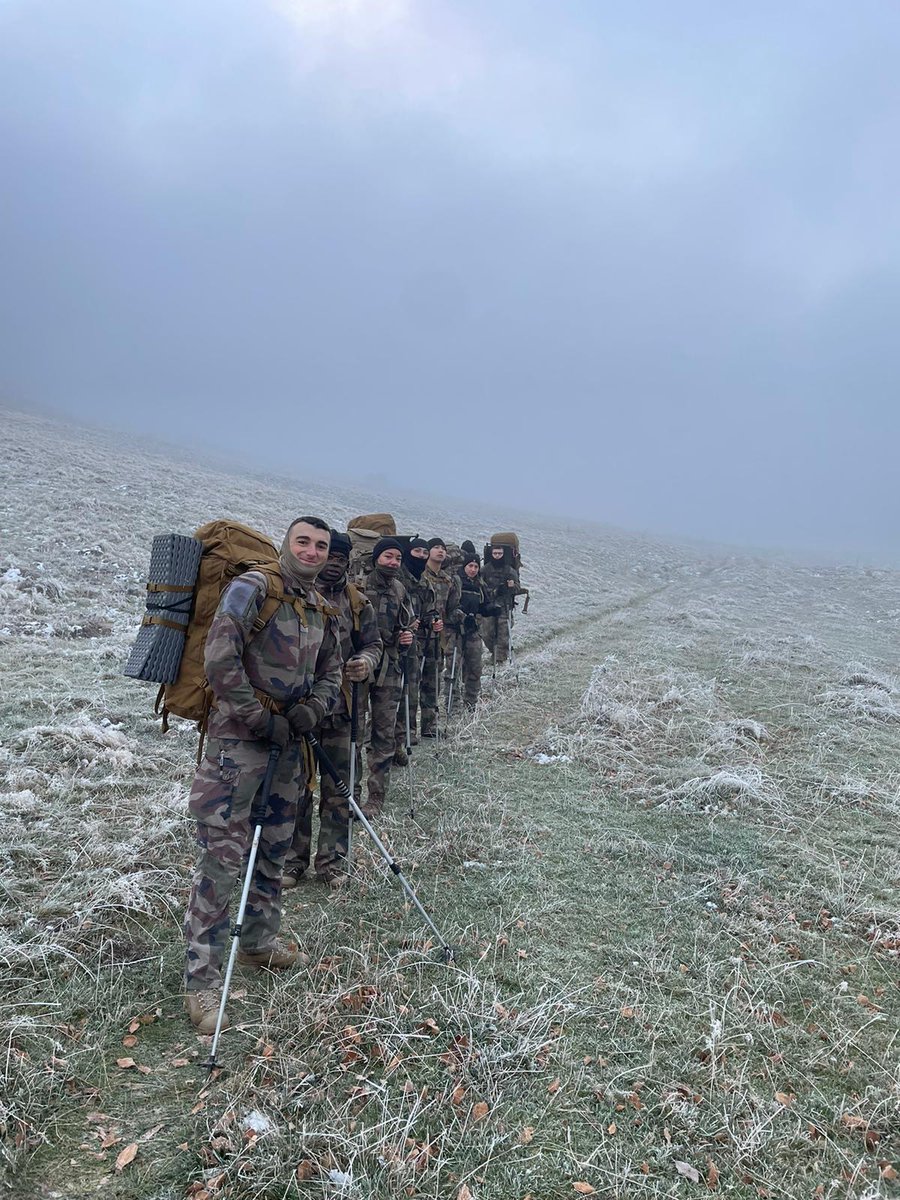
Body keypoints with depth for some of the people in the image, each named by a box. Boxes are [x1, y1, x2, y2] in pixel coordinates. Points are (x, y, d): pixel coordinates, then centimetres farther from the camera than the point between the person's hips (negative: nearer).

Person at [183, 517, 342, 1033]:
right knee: (224, 856, -7)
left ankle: (260, 940, 36)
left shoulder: (323, 610, 11)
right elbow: (220, 662, -19)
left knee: (274, 850, 17)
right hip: (239, 740, -7)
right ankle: (203, 979, 1)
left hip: (288, 743, 7)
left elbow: (331, 675, 16)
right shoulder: (252, 589, -11)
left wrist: (311, 708, -5)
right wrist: (260, 719, -17)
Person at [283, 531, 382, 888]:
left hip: (343, 708, 2)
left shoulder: (357, 602, 7)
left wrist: (366, 661, -11)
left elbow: (373, 643, 12)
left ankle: (331, 861, 21)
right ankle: (293, 859, 20)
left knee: (340, 787, 8)